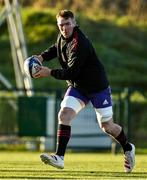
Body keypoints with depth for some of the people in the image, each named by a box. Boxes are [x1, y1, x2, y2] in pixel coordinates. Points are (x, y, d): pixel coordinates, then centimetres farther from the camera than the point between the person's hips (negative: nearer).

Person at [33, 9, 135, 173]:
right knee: (64, 114, -16)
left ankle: (128, 149, 33)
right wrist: (42, 56, 1)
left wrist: (49, 72, -28)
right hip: (77, 87, 7)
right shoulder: (63, 36, -3)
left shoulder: (79, 44, -30)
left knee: (106, 126, 4)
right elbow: (56, 48, 19)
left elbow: (71, 73, -31)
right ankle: (59, 157, -20)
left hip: (97, 86, -7)